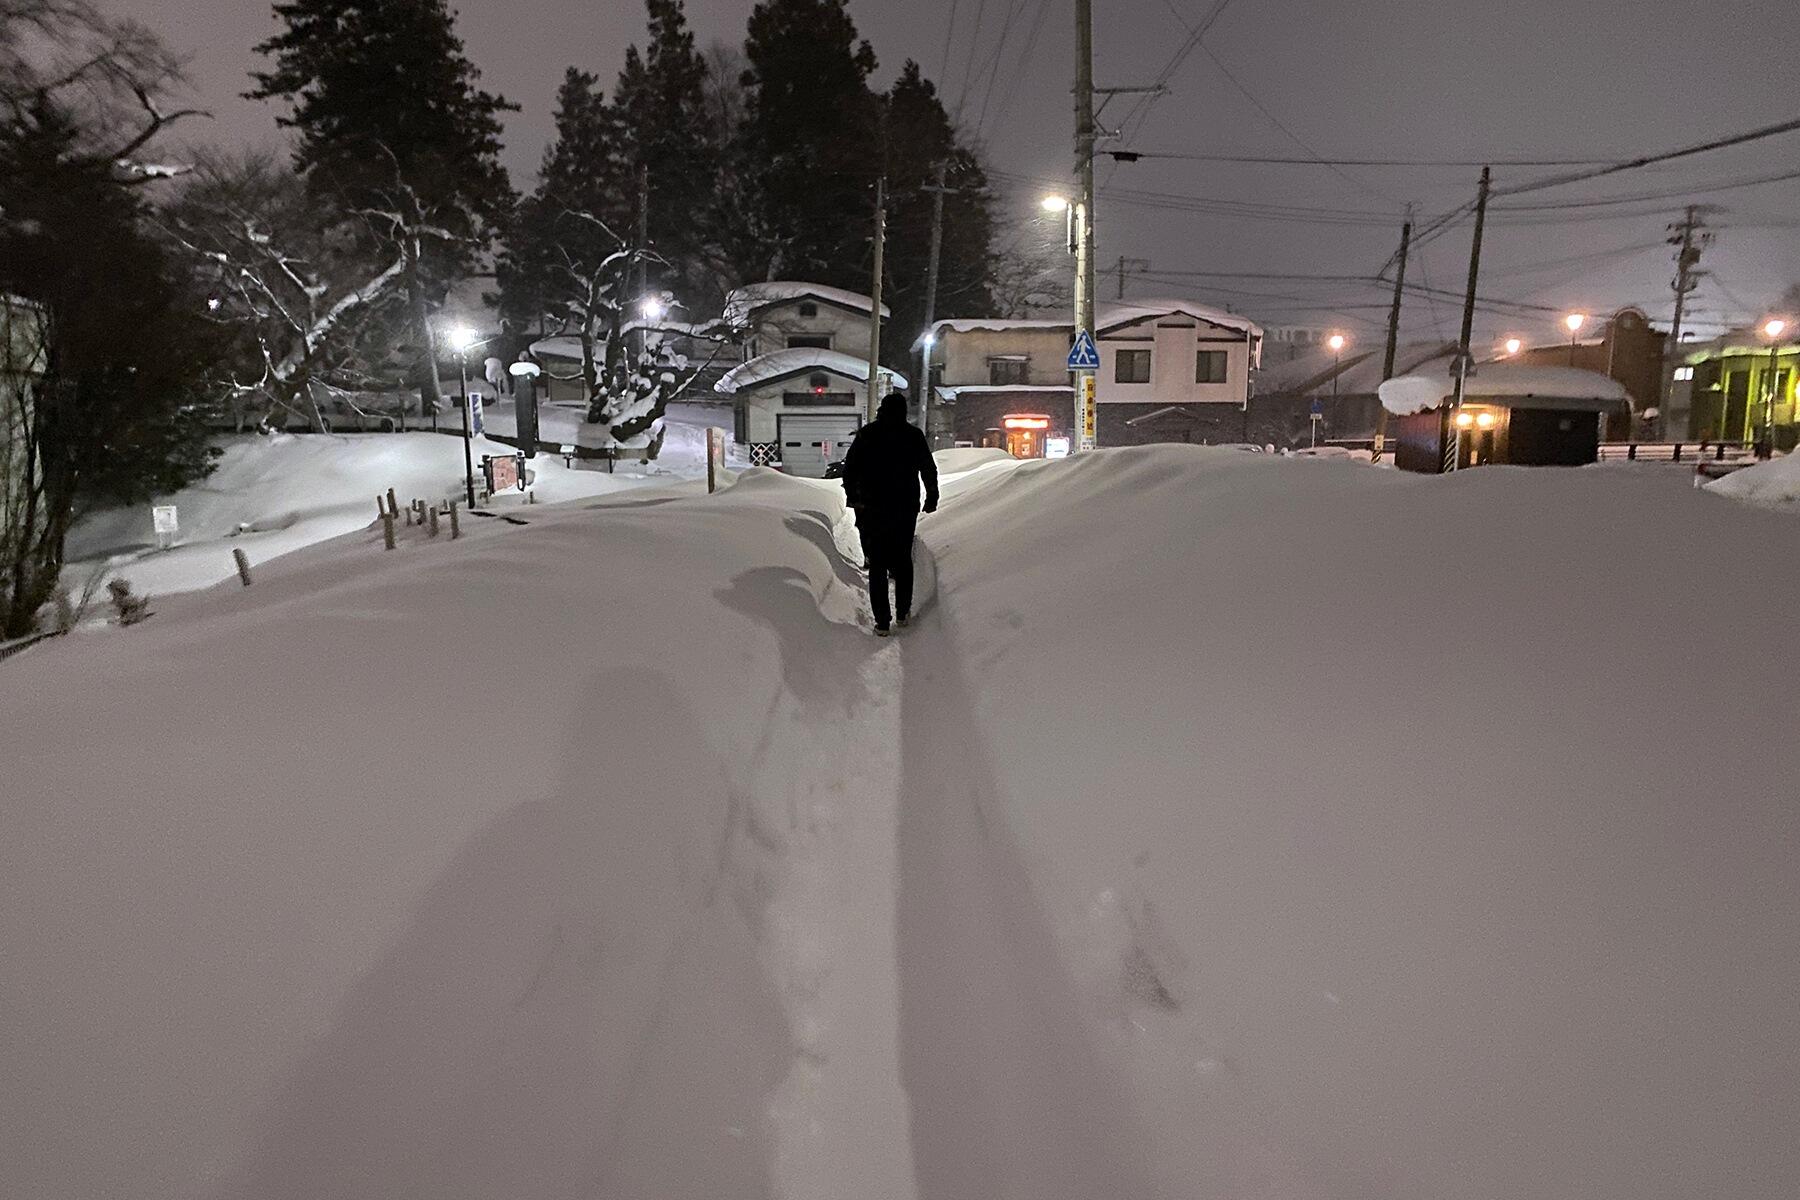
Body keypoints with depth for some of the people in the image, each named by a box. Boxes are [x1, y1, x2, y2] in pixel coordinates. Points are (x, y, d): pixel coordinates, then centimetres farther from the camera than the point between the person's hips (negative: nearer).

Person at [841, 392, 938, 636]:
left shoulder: (866, 434, -1)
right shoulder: (914, 435, 0)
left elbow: (850, 468, -1)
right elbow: (929, 469, 4)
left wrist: (852, 496, 8)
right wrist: (932, 498, 16)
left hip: (872, 508, -1)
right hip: (906, 507, 1)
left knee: (877, 563, 4)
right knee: (903, 558, 18)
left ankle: (882, 622, 0)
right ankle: (903, 611, 20)